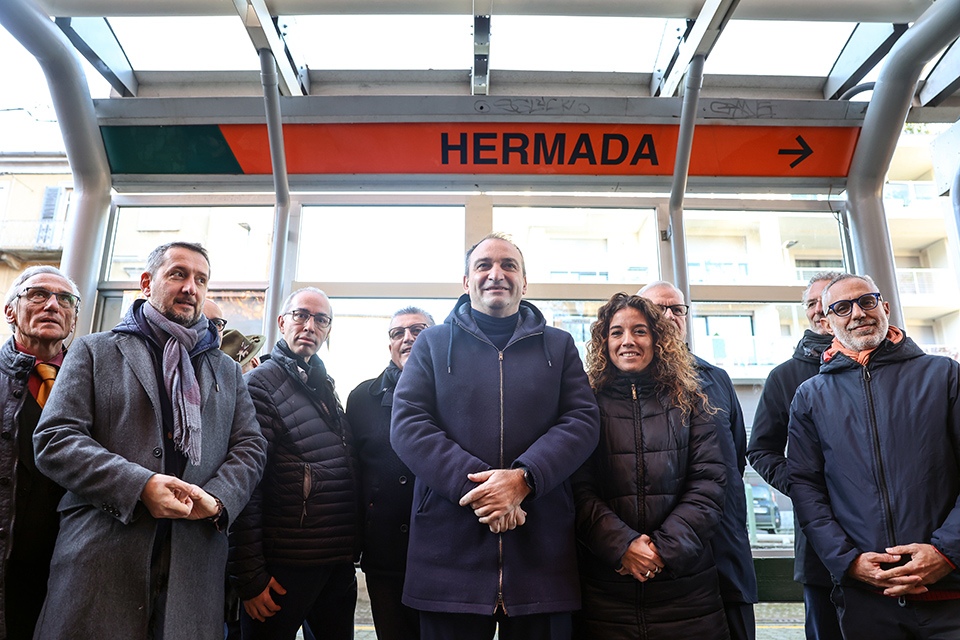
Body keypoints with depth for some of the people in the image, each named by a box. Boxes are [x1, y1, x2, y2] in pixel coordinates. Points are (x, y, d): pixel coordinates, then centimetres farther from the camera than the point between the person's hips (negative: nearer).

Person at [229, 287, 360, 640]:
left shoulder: (325, 388, 13)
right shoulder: (260, 383, -10)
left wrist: (353, 548, 14)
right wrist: (249, 576, -17)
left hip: (339, 563, 7)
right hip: (285, 568, -7)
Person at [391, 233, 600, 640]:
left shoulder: (559, 346, 13)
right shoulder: (433, 343, 10)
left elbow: (582, 420, 2)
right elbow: (406, 424, -1)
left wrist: (524, 477, -16)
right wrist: (471, 483, -15)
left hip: (541, 549, 1)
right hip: (450, 548, 0)